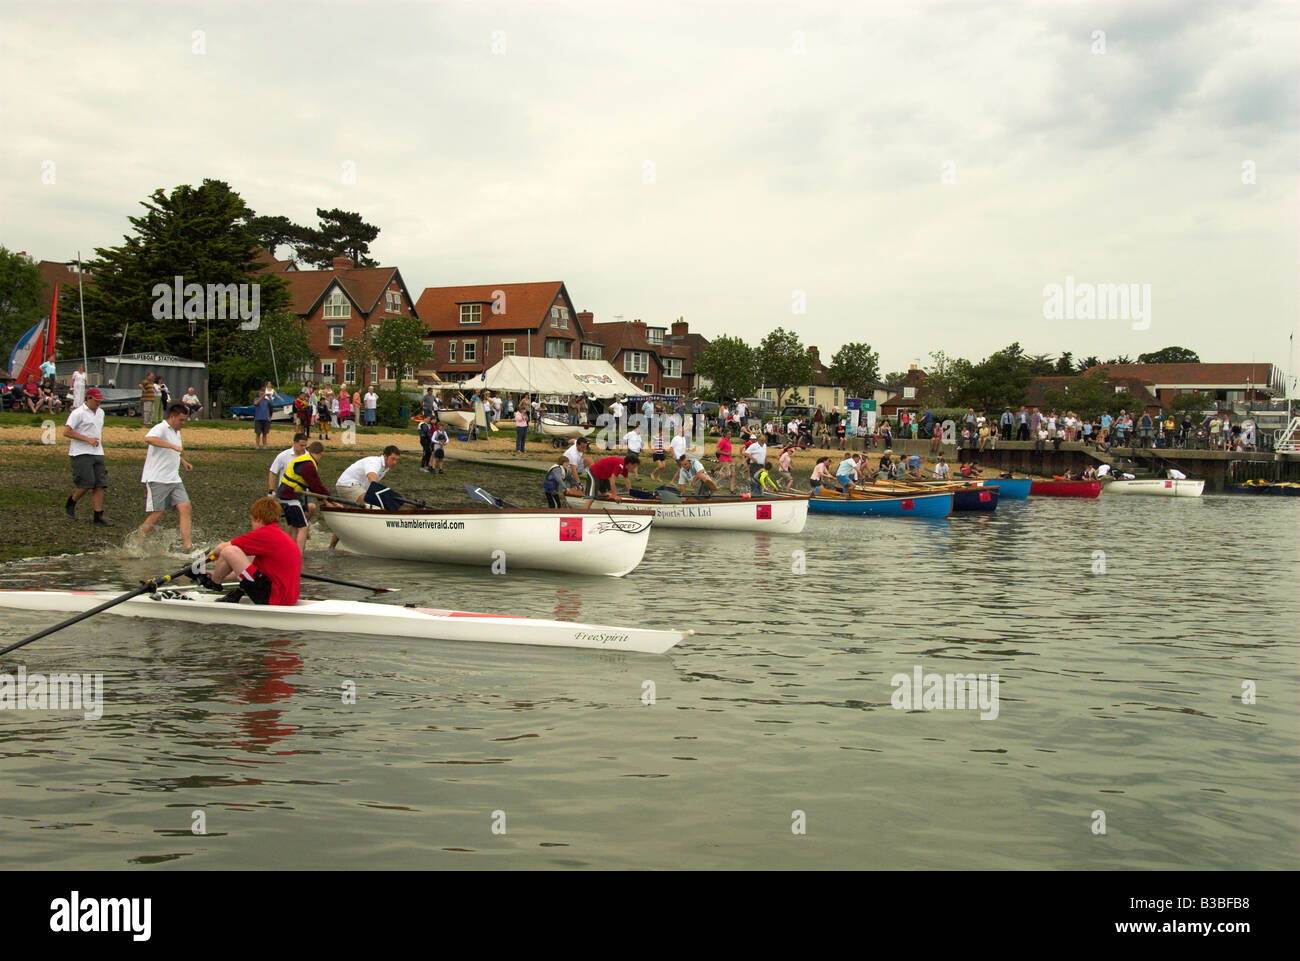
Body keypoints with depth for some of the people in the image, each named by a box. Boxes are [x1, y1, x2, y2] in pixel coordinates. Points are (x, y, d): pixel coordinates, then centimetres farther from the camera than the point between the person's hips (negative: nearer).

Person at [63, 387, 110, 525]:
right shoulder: (78, 413, -8)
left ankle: (98, 516, 1)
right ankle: (71, 504, 14)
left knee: (100, 484, -1)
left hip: (97, 454, 7)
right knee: (86, 483, -13)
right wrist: (87, 439, -16)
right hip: (81, 454, -7)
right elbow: (66, 432, -13)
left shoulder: (100, 413, 16)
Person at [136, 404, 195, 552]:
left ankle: (187, 545, -10)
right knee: (156, 515, -6)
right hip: (156, 480, -8)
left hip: (174, 479, 8)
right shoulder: (160, 428, -10)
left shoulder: (176, 432, 17)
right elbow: (149, 439, -35)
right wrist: (173, 446, -38)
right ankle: (137, 543, 12)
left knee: (185, 508, -7)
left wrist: (183, 461, 18)